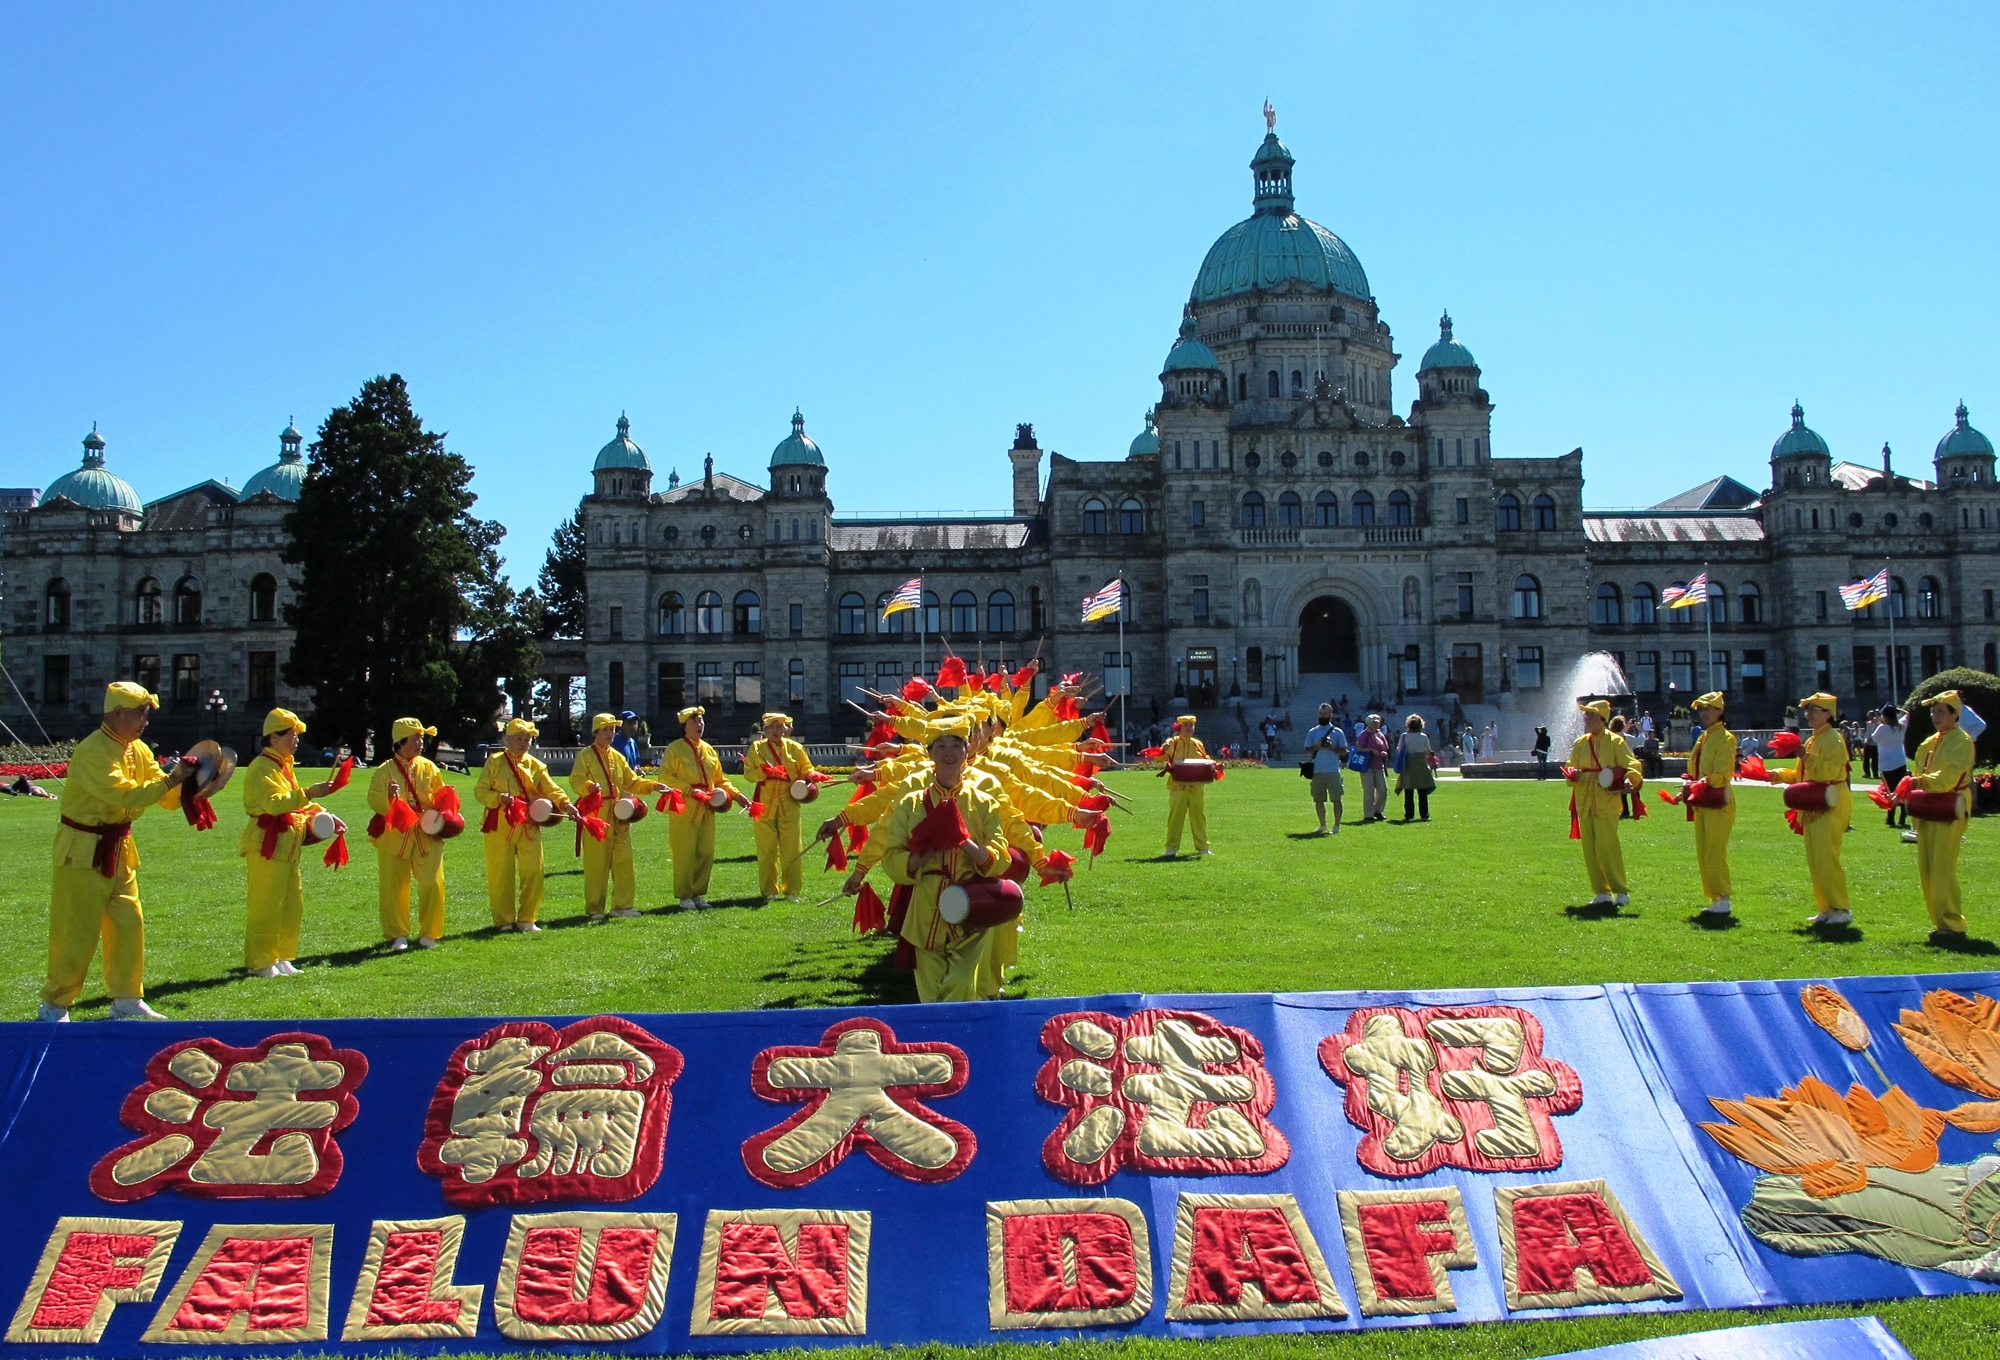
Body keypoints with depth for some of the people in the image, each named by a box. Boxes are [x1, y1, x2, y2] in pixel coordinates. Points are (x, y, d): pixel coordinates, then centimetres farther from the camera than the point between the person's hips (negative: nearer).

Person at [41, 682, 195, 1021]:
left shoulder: (137, 750, 7)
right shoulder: (92, 752, -20)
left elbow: (166, 796, 6)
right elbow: (123, 794, -30)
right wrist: (170, 780, -28)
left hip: (118, 849, 8)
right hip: (83, 851, -8)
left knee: (129, 923, 9)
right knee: (77, 931, -4)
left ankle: (127, 1000, 18)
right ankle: (54, 1006, 8)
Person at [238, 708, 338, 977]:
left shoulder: (284, 765, 18)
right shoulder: (262, 767, -13)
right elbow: (274, 802, -27)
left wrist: (319, 813, 12)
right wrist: (310, 793, -30)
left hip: (287, 845, 10)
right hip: (266, 844, -10)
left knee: (292, 905, 11)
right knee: (266, 906, -5)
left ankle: (281, 957, 20)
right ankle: (260, 963, 3)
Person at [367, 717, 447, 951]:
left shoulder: (428, 767, 5)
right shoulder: (385, 770, -3)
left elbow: (441, 796, 12)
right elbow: (373, 801, -8)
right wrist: (388, 797, -27)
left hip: (426, 834, 2)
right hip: (394, 835, -2)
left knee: (432, 884, -3)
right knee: (393, 887, 3)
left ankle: (429, 934, 11)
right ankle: (398, 935, 17)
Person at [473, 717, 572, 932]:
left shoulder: (535, 765, 10)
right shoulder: (495, 761, 2)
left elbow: (551, 790, 1)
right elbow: (480, 790, -2)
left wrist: (565, 804, -18)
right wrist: (498, 798, -21)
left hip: (529, 826, 3)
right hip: (500, 825, -3)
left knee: (533, 872, 0)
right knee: (501, 874, 1)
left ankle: (527, 919, 11)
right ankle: (504, 920, 13)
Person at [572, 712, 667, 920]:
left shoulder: (618, 756, 17)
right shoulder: (585, 755, -2)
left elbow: (632, 782, 17)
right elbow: (576, 781, -14)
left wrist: (653, 785, 2)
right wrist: (589, 787, -35)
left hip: (618, 815, 6)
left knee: (624, 860, 4)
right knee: (596, 863, -2)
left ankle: (622, 904, 13)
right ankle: (594, 909, 6)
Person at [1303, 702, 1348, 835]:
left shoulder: (1337, 732, 4)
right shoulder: (1312, 732, 10)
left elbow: (1344, 751, 2)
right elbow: (1307, 751, 9)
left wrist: (1331, 747, -14)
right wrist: (1316, 746, -10)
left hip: (1333, 770, -3)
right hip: (1317, 771, 3)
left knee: (1336, 799, -4)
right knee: (1318, 799, 7)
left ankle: (1336, 826, 2)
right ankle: (1323, 825, 19)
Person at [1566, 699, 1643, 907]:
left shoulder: (1615, 741, -2)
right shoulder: (1580, 743, 12)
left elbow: (1632, 765, -5)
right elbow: (1571, 767, 16)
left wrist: (1629, 780, -25)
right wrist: (1572, 775, -7)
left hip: (1606, 802, -5)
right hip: (1584, 802, 5)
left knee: (1606, 846, -10)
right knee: (1589, 849, 5)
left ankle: (1621, 891, 3)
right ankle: (1602, 892, 14)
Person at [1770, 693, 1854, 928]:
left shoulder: (1833, 739, -10)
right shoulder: (1812, 740, 18)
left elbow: (1829, 772, -24)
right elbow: (1802, 776, 22)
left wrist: (1806, 756, -27)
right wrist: (1778, 775, 9)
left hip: (1831, 805, -9)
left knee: (1826, 858, -11)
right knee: (1814, 860, 9)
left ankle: (1842, 909, -4)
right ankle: (1825, 908, 15)